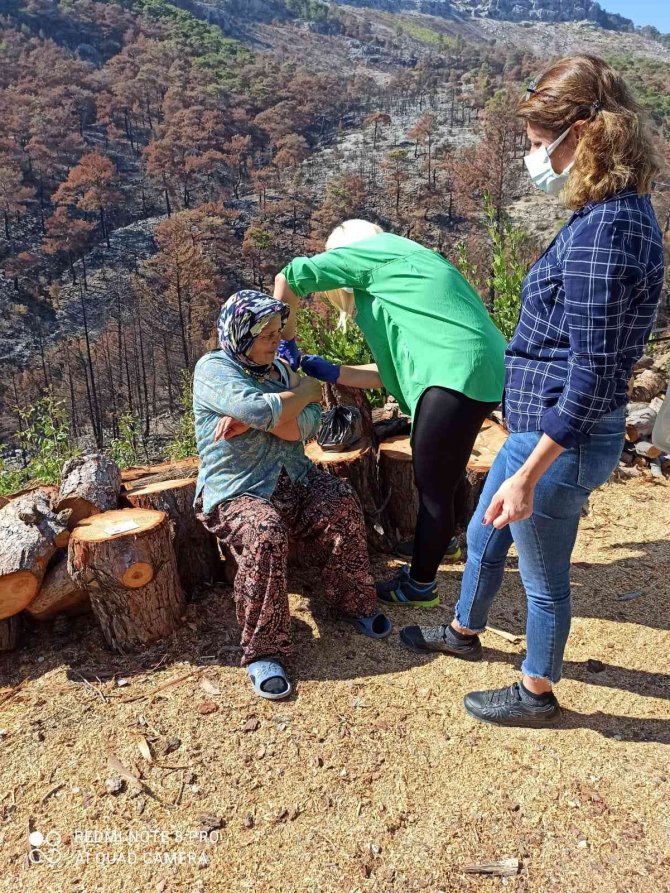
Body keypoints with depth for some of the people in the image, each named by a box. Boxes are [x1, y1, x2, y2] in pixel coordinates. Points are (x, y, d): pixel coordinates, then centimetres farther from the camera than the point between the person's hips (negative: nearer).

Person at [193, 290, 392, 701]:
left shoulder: (279, 367, 14)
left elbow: (305, 426, -3)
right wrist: (306, 391, -7)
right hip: (236, 491, -5)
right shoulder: (213, 368, -5)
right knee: (265, 535, -34)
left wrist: (246, 421, -16)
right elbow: (263, 410, -25)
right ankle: (264, 651, -19)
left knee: (342, 504, -20)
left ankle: (353, 602, 1)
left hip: (292, 480, 6)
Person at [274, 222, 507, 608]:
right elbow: (396, 369, 22)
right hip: (476, 370, 9)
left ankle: (419, 584, 22)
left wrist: (285, 340, 14)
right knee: (436, 474, 28)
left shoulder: (371, 250, 9)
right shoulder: (404, 266, 30)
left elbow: (289, 279, 2)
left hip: (458, 373, -9)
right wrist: (332, 372, 22)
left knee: (433, 485, 5)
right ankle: (440, 538, 51)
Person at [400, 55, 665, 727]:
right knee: (483, 538, 26)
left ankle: (537, 693, 39)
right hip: (542, 426, 10)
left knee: (544, 578, 13)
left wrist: (528, 474, -24)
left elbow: (590, 373, -26)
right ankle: (464, 631, 52)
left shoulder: (600, 231, -24)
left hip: (559, 440, -10)